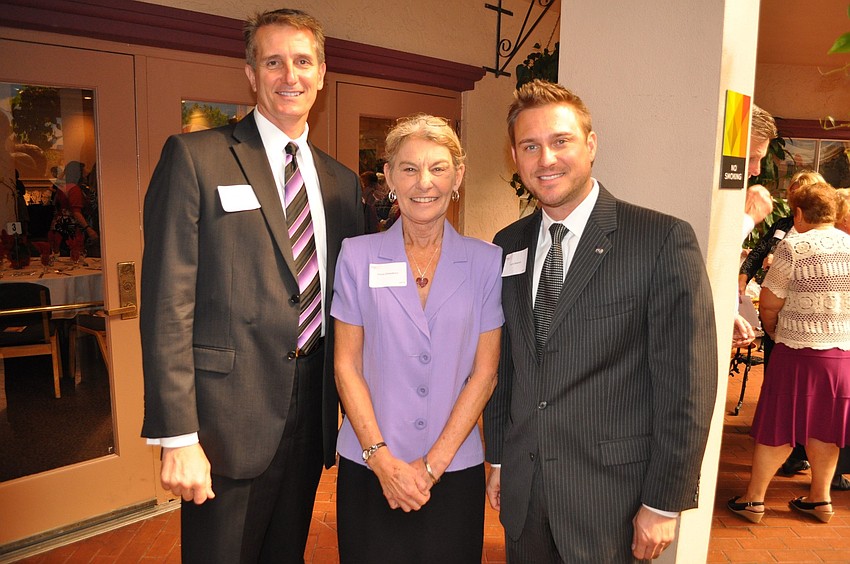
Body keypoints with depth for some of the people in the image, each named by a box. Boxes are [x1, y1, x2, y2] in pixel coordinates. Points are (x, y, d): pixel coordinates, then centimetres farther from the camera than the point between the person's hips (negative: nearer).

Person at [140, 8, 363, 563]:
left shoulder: (342, 181, 10)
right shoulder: (194, 157, -7)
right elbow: (168, 304, -12)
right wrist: (178, 438, -16)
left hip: (312, 414, 5)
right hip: (229, 420, -5)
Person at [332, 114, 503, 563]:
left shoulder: (487, 263, -2)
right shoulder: (357, 256, -2)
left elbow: (484, 372, -3)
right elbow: (347, 365, -2)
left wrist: (432, 465, -8)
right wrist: (383, 459, -9)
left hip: (456, 472, 1)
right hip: (369, 470, 0)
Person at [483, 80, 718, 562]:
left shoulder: (665, 240, -13)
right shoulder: (508, 246, 3)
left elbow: (687, 384, -12)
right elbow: (503, 363, 8)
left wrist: (664, 504, -10)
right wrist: (498, 459, 11)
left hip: (610, 498, -4)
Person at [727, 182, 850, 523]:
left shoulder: (793, 248, -11)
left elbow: (769, 304, -9)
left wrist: (775, 333, 9)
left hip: (800, 351, -5)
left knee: (778, 429, 4)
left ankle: (753, 499, 14)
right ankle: (820, 498, 29)